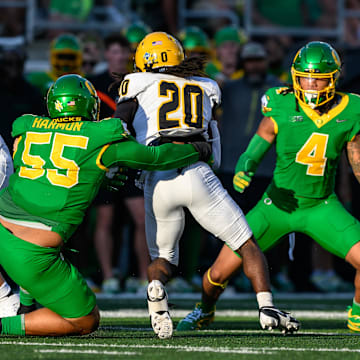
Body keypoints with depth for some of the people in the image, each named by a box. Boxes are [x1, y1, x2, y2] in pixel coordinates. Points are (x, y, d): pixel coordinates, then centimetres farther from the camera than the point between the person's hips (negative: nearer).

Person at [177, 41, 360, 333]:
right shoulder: (282, 111, -15)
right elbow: (250, 155, -9)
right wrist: (242, 172, -29)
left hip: (322, 207, 1)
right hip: (278, 205, -1)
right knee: (221, 271, -3)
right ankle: (204, 310, 33)